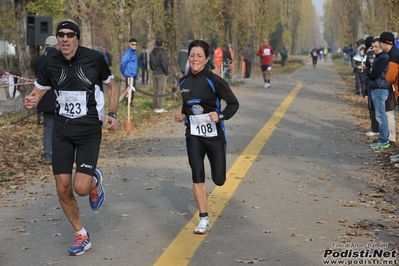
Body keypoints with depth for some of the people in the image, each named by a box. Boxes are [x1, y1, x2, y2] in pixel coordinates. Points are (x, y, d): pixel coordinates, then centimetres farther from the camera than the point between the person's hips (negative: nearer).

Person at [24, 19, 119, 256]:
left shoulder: (94, 58, -8)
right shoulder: (51, 64, -1)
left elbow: (112, 86, 7)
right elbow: (38, 92, 8)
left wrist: (112, 114, -6)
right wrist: (31, 102, -16)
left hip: (89, 129, -3)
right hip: (62, 129, 3)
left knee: (81, 188, -16)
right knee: (63, 189, 0)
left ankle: (96, 180, 23)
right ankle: (82, 236, 21)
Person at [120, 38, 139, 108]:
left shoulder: (134, 52, 13)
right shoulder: (128, 52, -16)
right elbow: (123, 63, -22)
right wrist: (124, 72, -14)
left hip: (133, 74, 9)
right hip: (129, 74, -9)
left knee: (132, 88, 14)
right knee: (130, 88, -6)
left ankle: (130, 102, 23)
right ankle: (128, 103, -2)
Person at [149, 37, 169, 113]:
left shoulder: (152, 52, 9)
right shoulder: (162, 52, -16)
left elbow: (150, 63, 15)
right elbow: (164, 64, -20)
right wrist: (166, 72, -7)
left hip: (154, 73, 8)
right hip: (161, 74, -8)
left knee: (155, 90, 12)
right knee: (161, 91, -5)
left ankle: (155, 107, 15)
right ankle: (159, 108, -6)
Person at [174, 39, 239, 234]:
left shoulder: (213, 80, -11)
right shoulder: (183, 82, 5)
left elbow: (233, 103, -7)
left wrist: (221, 116, -23)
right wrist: (181, 116, 3)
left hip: (214, 134, -3)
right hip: (193, 134, 3)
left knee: (219, 180, 4)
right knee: (197, 175, -8)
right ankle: (204, 220, 0)